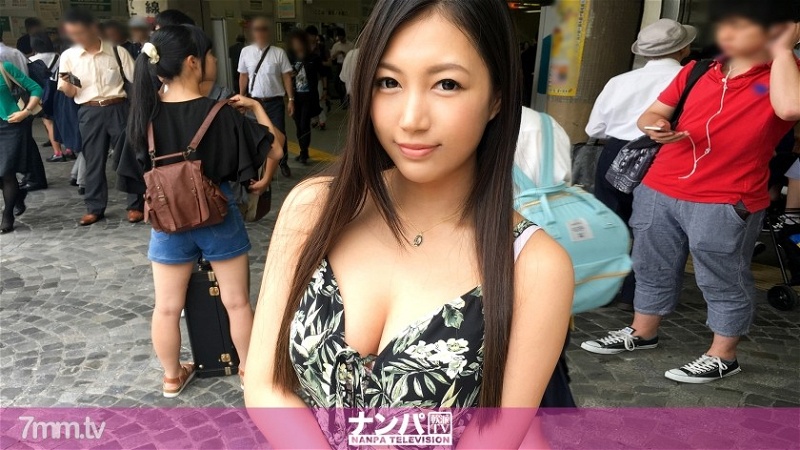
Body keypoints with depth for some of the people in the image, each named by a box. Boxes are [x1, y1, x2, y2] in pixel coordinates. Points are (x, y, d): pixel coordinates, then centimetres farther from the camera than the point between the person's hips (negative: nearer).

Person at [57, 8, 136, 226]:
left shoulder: (116, 51, -2)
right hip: (89, 113, 2)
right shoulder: (68, 56, 4)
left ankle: (135, 204, 12)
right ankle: (95, 208, 19)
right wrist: (67, 83, -15)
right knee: (93, 161, 7)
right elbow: (69, 92, 7)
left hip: (117, 108, -2)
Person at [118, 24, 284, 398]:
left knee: (167, 306, 16)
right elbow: (274, 149, -12)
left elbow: (138, 171, 3)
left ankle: (172, 377, 33)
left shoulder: (146, 112, -6)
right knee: (237, 302, 13)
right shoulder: (219, 114, -18)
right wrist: (256, 107, -1)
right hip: (218, 216, -3)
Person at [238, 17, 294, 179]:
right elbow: (243, 76, 5)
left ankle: (283, 164, 27)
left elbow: (286, 77, -3)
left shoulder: (278, 52, -6)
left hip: (275, 101, -1)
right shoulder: (246, 52, -1)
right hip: (255, 101, 2)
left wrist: (291, 99, -5)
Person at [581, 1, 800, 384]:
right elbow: (653, 113, 14)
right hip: (659, 189, 6)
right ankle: (642, 334, 35)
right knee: (652, 267, 17)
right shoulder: (697, 70, 9)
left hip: (725, 203, -5)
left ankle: (723, 357, 24)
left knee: (723, 281, 7)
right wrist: (655, 126, -10)